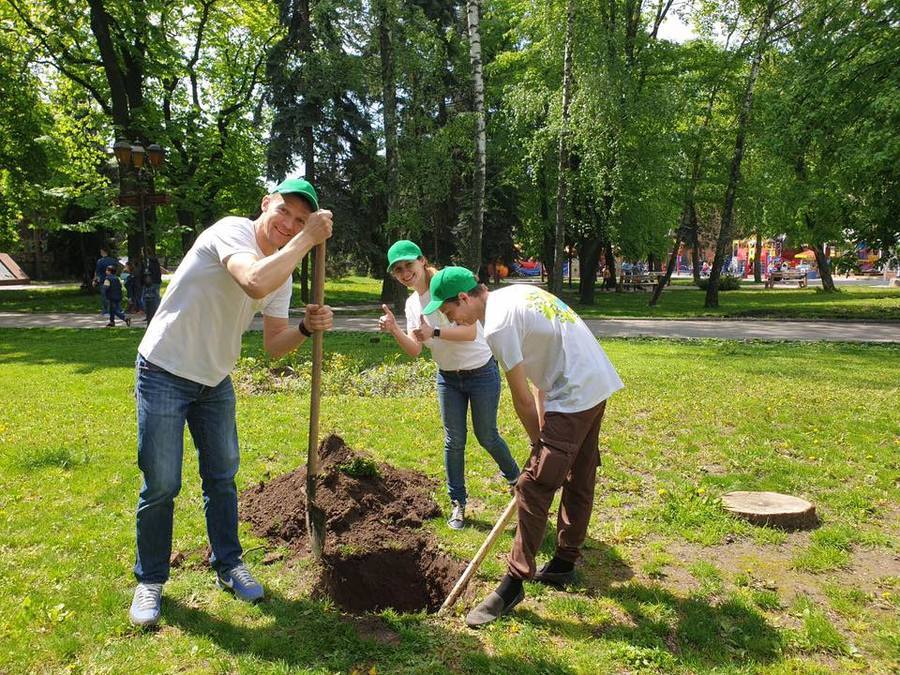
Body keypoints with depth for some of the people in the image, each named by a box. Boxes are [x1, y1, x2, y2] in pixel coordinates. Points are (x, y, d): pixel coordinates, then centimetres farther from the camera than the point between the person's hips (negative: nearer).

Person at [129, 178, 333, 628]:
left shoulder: (283, 273, 1)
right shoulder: (232, 231, -21)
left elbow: (274, 345, 1)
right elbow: (255, 283, -43)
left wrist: (307, 328, -18)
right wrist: (309, 240, -34)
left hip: (215, 381, 7)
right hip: (164, 372, -7)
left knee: (222, 477, 14)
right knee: (161, 485, 0)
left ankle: (228, 566, 31)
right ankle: (149, 581, 20)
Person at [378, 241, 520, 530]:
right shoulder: (412, 303, 2)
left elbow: (471, 332, -26)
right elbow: (414, 349, -5)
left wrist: (434, 332, -39)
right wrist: (394, 330, -22)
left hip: (481, 373, -5)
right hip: (448, 377, 5)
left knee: (486, 436, 8)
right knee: (453, 441, 7)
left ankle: (514, 477, 36)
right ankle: (458, 502, 21)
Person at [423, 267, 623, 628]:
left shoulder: (497, 326, -17)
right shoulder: (516, 292, 12)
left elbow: (522, 397, -10)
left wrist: (539, 442, 5)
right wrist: (544, 424, 14)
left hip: (575, 398, -10)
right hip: (599, 385, 10)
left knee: (534, 486, -6)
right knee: (578, 479, 19)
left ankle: (514, 583, 2)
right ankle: (564, 564, 34)